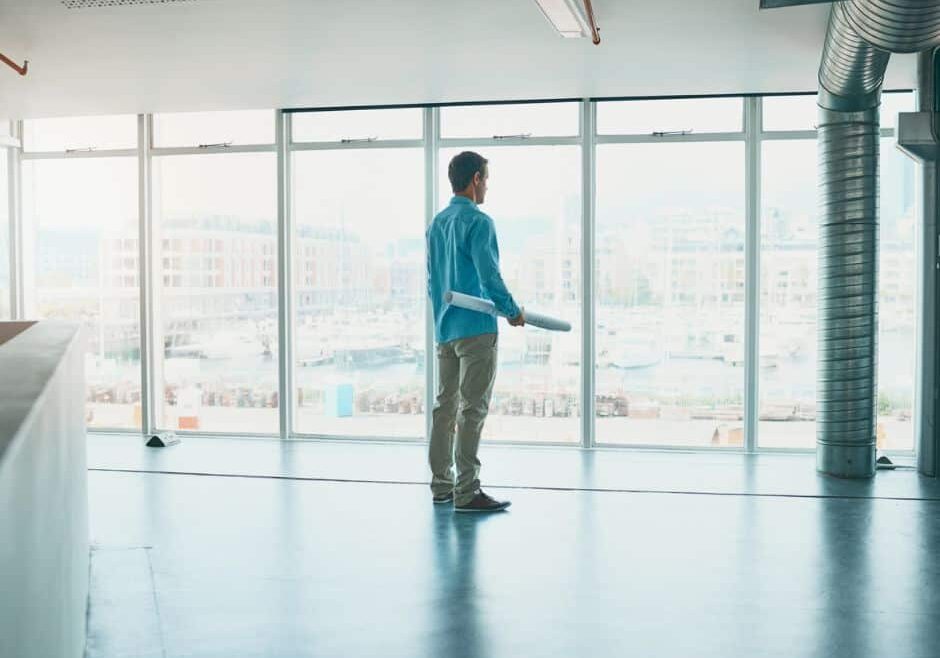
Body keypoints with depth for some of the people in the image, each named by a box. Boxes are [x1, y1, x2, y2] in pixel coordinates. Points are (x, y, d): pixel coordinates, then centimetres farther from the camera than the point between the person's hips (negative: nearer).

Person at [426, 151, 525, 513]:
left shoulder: (436, 223, 14)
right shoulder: (478, 222, -12)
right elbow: (490, 276, -16)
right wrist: (514, 312, -4)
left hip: (444, 329, 9)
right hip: (475, 327, -8)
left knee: (445, 405, 13)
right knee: (472, 409, -7)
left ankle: (441, 484, 19)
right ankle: (466, 492, -6)